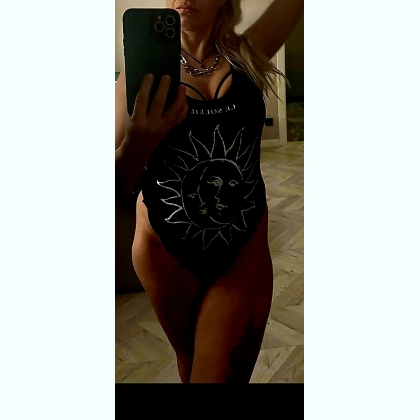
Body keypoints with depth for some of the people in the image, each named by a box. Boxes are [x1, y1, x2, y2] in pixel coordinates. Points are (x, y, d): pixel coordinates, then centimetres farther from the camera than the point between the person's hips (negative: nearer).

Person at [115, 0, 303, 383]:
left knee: (221, 374, 0)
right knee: (189, 357, 22)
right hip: (165, 250, 1)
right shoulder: (144, 68, -6)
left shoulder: (248, 55, -2)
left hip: (245, 251, 0)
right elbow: (118, 186, -11)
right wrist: (138, 143, -32)